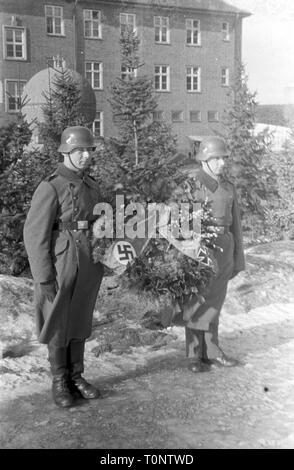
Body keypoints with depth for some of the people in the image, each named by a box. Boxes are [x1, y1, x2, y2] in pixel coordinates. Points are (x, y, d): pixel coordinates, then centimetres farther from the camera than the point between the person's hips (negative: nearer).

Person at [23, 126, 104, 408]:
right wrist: (44, 279, -16)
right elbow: (35, 235, -15)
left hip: (88, 266, 6)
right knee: (57, 324, 8)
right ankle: (60, 382, 23)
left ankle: (76, 377, 28)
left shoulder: (90, 186, 8)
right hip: (59, 266, -6)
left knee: (79, 321, 14)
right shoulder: (50, 188, -14)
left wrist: (100, 267, 14)